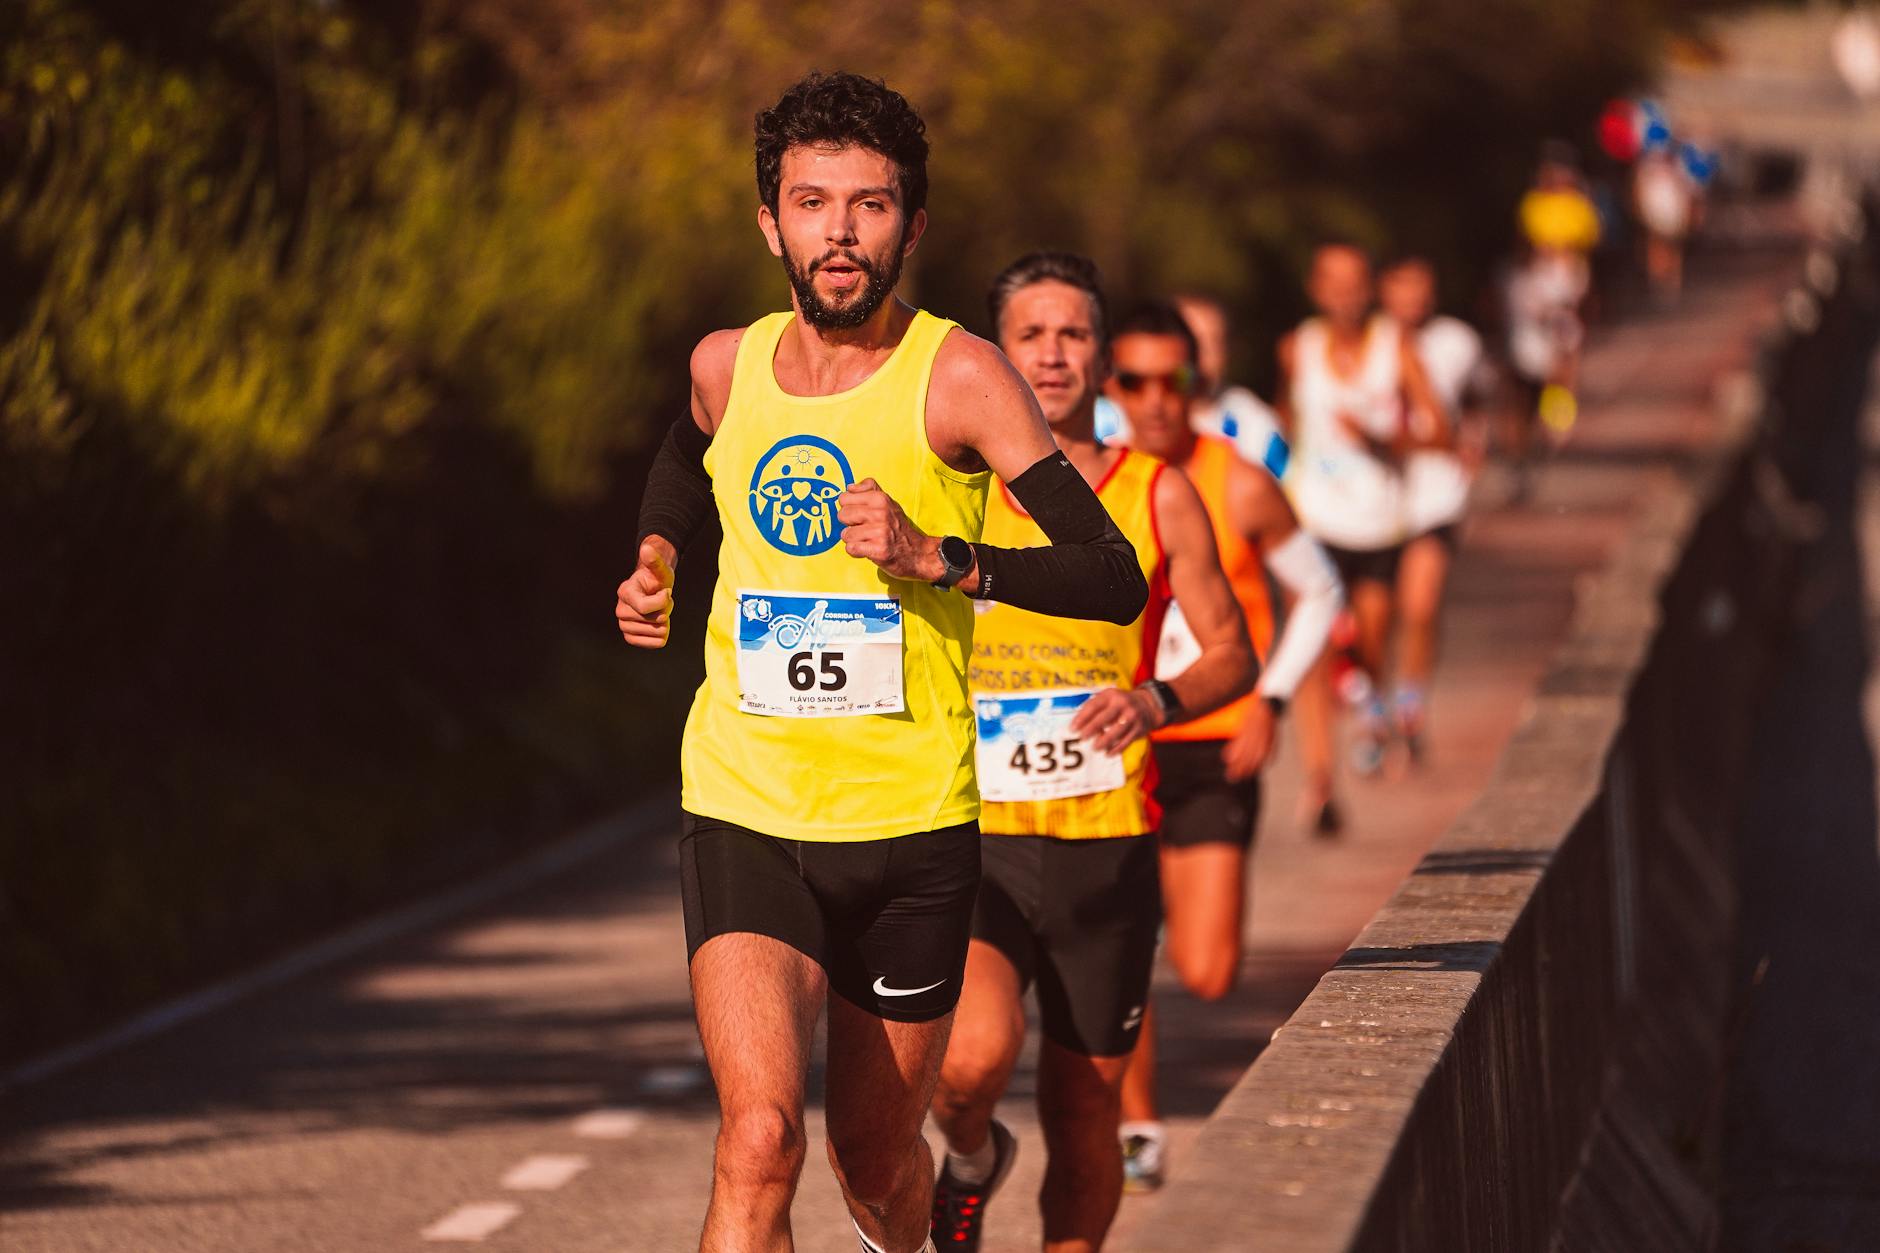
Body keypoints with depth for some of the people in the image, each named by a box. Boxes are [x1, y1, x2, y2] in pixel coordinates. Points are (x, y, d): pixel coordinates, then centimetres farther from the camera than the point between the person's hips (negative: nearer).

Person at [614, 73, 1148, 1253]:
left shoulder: (959, 377, -9)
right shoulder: (728, 366, 4)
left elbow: (1117, 579, -16)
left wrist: (938, 560, -28)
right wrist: (656, 560, 13)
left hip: (911, 824, -1)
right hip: (745, 815, 1)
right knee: (758, 1142, -19)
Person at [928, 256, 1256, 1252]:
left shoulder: (1159, 498, 4)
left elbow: (1232, 653, 5)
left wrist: (1155, 700, -15)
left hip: (1104, 844, 1)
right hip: (973, 838, -1)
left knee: (1084, 1107, 7)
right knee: (972, 1058, -24)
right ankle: (972, 1161, 9)